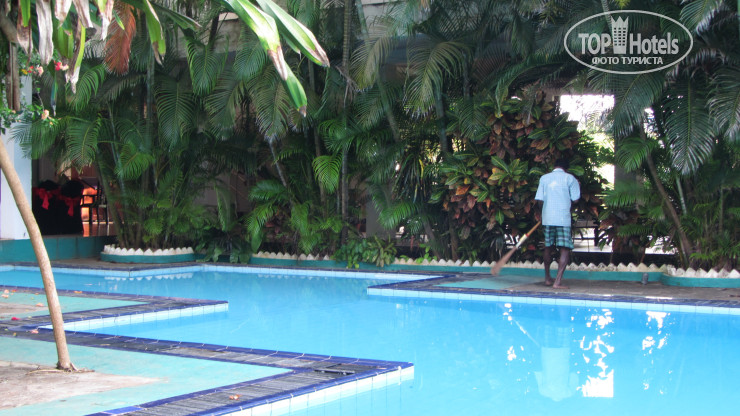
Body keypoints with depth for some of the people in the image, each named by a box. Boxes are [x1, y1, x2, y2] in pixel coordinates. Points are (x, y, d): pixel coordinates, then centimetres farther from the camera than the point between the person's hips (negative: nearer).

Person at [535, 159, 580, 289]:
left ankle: (547, 278, 29)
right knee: (565, 249, -3)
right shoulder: (569, 178, 0)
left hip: (547, 218, 4)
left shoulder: (544, 178, 8)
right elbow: (575, 199, -2)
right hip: (563, 218, -4)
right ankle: (558, 281, -15)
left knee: (548, 247, 18)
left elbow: (539, 200, 4)